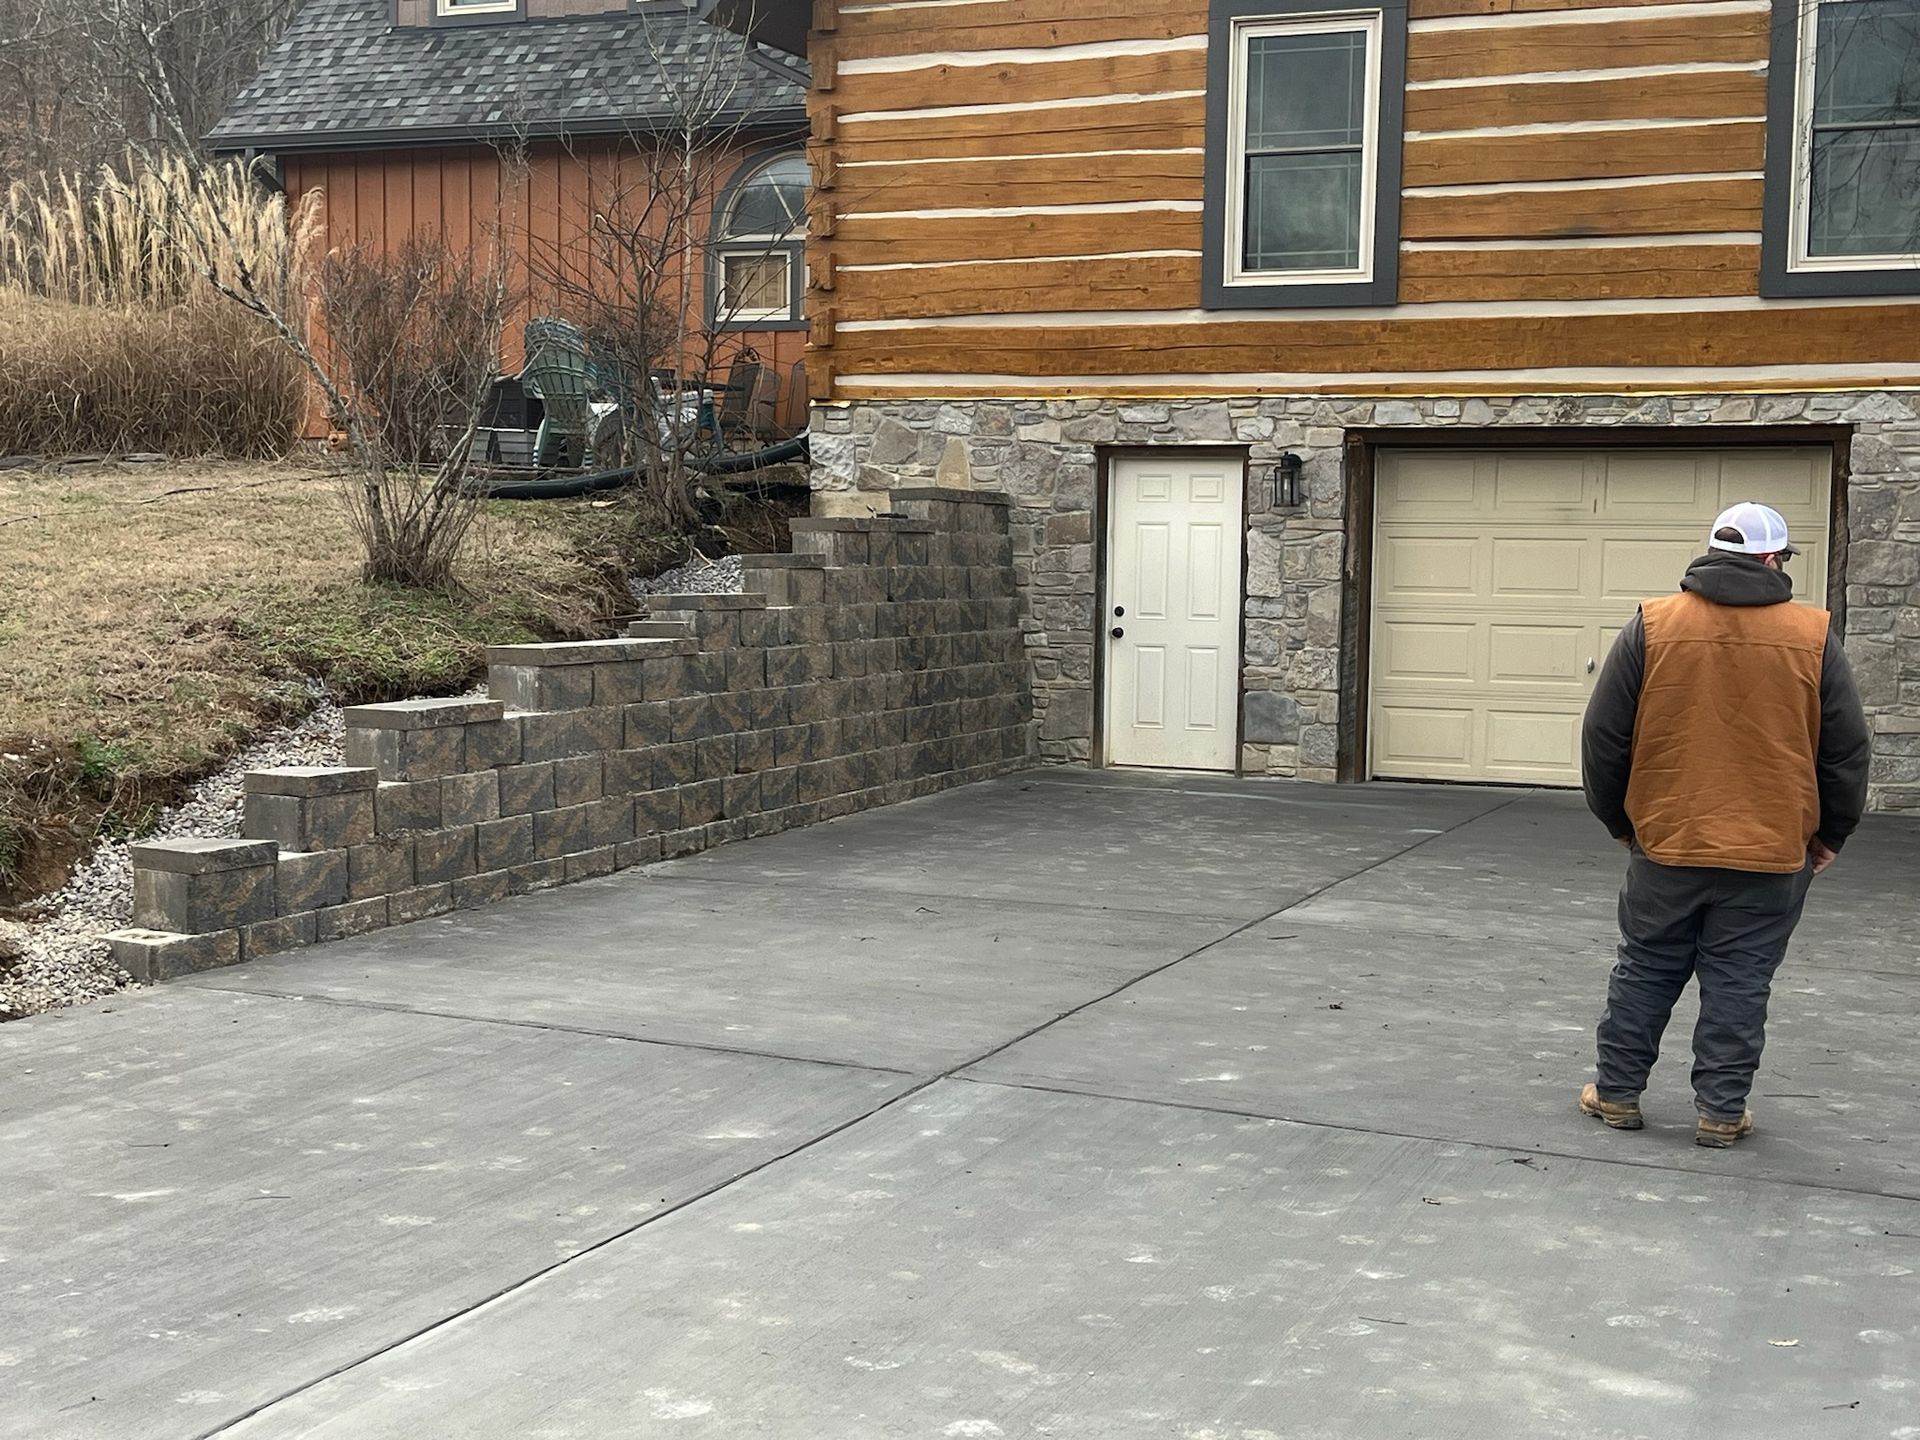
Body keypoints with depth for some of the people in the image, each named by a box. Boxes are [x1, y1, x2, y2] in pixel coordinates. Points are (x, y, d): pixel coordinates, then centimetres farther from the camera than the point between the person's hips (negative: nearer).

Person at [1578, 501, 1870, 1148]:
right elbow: (1847, 750, 2)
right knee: (1738, 982, 8)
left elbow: (1604, 736, 0)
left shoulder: (1651, 626, -4)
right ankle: (1721, 1111, 12)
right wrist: (1830, 833, 14)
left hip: (1666, 842, 1)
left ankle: (1618, 1092, 20)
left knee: (1645, 971, 13)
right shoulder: (1813, 637, -3)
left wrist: (1618, 819, 13)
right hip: (1772, 852, 0)